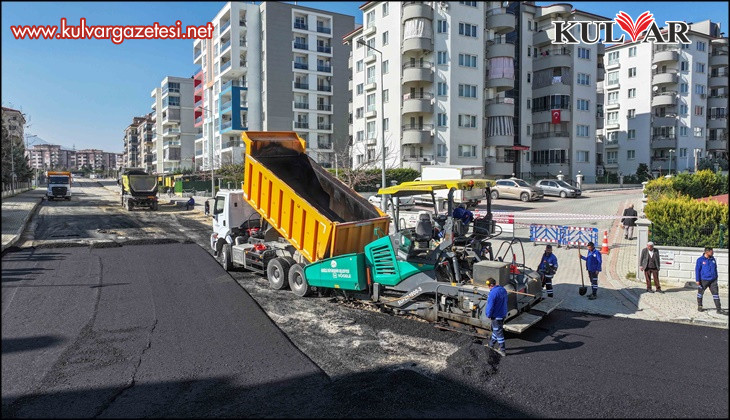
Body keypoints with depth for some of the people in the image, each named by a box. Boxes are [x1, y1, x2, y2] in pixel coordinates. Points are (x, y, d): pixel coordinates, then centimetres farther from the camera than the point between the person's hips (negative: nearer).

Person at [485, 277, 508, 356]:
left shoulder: (492, 293, -27)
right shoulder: (503, 290, 1)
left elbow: (490, 306, -23)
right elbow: (505, 302, 12)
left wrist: (488, 315, -8)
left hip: (496, 316, -9)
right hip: (503, 314, 9)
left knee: (499, 332, 2)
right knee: (495, 329, 23)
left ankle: (502, 350, 9)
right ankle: (492, 344, 39)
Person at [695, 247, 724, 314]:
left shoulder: (713, 259, 6)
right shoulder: (700, 260, -8)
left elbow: (715, 269, 16)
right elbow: (697, 270, -7)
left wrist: (716, 278, 16)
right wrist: (697, 280, -10)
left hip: (713, 280, 3)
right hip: (703, 280, -3)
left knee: (715, 293, -2)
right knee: (700, 293, 9)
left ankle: (718, 308, 0)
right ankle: (699, 306, 25)